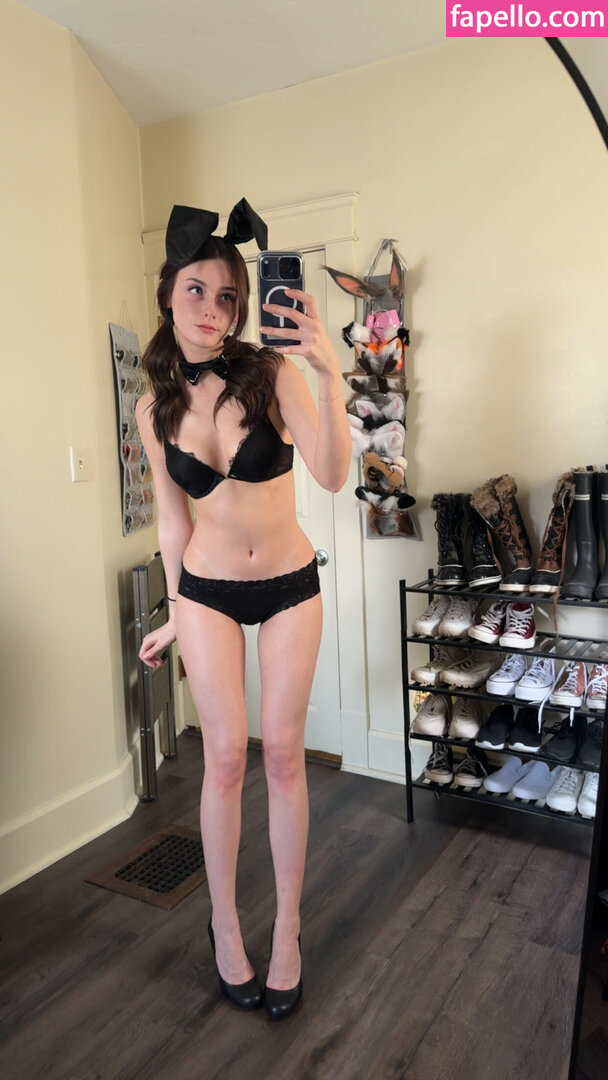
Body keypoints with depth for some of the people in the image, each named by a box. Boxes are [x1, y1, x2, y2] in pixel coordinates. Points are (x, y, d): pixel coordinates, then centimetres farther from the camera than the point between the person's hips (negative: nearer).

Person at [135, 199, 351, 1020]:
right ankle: (225, 926, 24)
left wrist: (328, 372, -34)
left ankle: (287, 928, 24)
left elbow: (333, 475, -23)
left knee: (283, 754, 5)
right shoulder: (154, 409, -1)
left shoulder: (273, 374, -10)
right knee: (226, 756, 2)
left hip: (289, 584, -1)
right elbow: (173, 518, 6)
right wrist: (174, 613, 10)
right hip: (208, 590, 1)